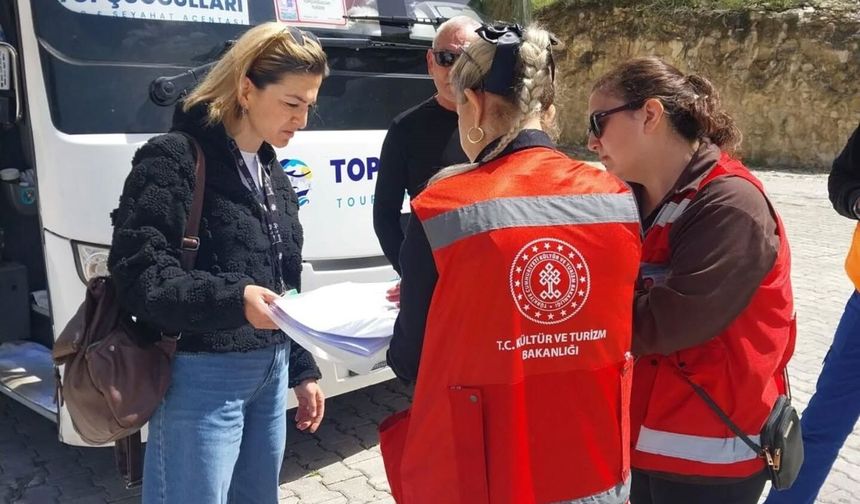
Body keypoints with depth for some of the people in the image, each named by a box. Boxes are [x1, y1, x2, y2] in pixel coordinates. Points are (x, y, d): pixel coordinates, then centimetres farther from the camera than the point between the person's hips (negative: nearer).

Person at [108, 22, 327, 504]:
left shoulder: (275, 175, 13)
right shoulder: (175, 158, -12)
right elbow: (139, 275, -19)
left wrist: (302, 369, 16)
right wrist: (232, 298, -31)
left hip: (270, 372, 8)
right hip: (202, 376, -7)